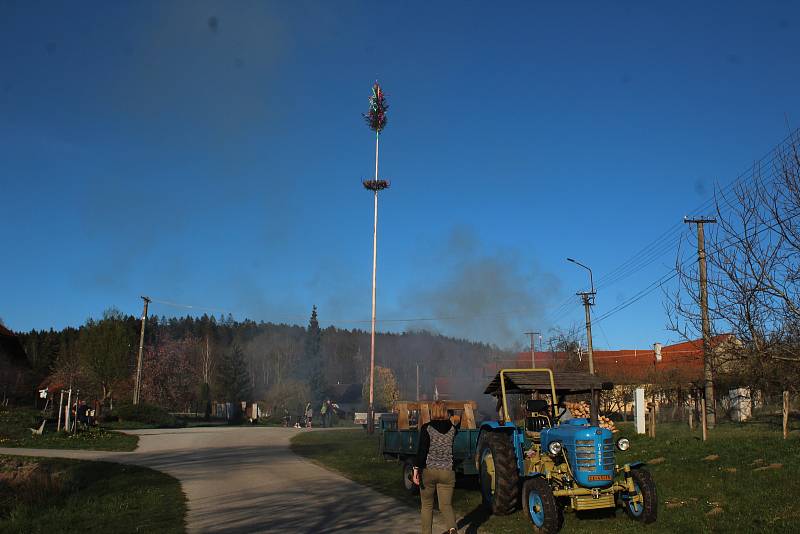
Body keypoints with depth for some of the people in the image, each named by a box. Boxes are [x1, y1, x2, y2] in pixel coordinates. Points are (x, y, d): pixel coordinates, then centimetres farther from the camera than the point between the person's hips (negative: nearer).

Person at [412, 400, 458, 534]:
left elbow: (422, 450, -16)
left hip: (428, 471, -2)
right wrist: (447, 420, 28)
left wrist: (416, 469, -15)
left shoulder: (426, 428, -8)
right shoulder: (452, 429, 2)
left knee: (427, 505, 16)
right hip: (447, 472, 2)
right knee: (446, 505, 4)